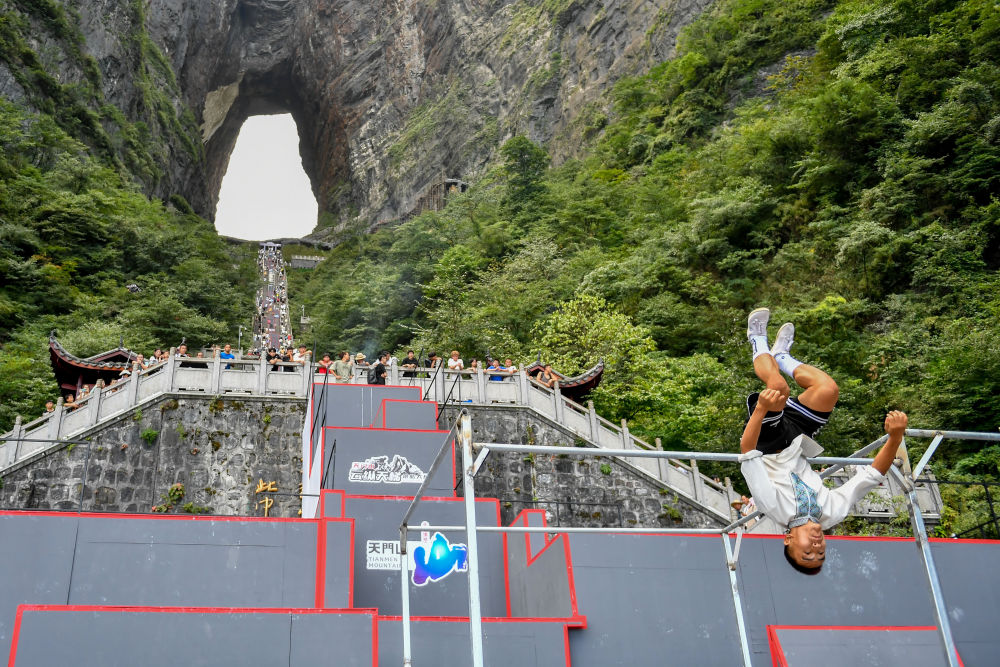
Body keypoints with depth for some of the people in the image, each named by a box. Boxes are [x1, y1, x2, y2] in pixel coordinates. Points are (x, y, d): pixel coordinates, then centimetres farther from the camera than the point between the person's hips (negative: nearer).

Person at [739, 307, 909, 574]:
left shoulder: (775, 508, -36)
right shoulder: (832, 513, -27)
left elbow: (747, 451, -45)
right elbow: (873, 474, -27)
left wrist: (761, 409, -56)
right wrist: (895, 436, -41)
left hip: (766, 446, -3)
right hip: (793, 448, 3)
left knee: (778, 385, -26)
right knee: (829, 389, -17)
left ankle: (759, 342, 9)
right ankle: (782, 358, 18)